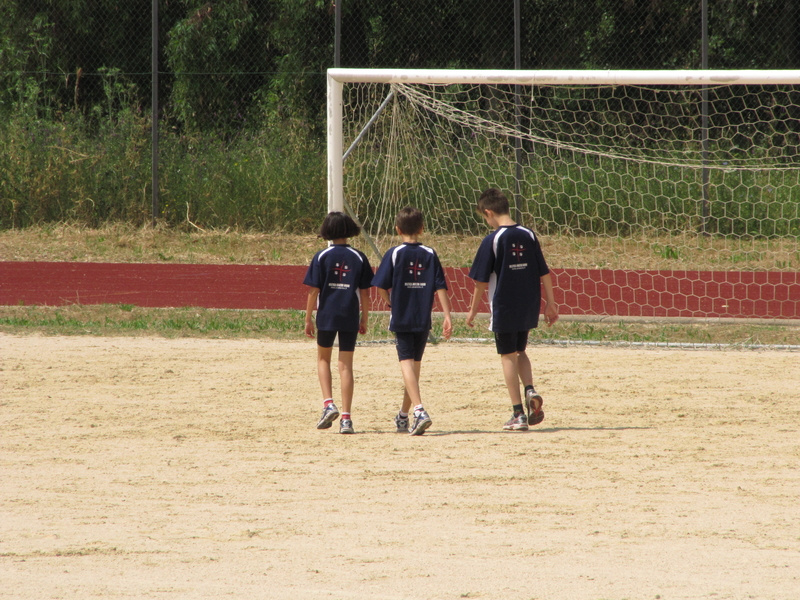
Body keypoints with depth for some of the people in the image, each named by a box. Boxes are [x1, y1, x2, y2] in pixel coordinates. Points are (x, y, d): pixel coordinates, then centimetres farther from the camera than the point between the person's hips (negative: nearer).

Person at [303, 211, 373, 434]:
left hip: (326, 316, -1)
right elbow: (365, 293, 1)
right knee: (346, 365, 6)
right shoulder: (358, 257, -1)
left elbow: (313, 291, -6)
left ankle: (328, 404, 0)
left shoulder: (321, 257, -5)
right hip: (350, 318, 1)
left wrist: (308, 319, 2)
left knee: (323, 358, 19)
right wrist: (364, 320, 10)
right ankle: (346, 418, 2)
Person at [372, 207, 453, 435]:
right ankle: (403, 417, 28)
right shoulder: (430, 255, 2)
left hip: (401, 319, -4)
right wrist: (447, 316, -2)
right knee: (415, 364, 16)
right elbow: (441, 288, -2)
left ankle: (419, 410, -28)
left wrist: (390, 304, 12)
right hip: (423, 320, 4)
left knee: (407, 364, -8)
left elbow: (381, 287, -7)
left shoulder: (395, 254, -6)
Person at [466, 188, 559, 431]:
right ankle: (530, 390, -3)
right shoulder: (528, 236, 1)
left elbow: (481, 281, -8)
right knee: (520, 351, 23)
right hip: (528, 308, 5)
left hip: (503, 308, -5)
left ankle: (519, 415, 4)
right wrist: (550, 303, 12)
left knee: (508, 356, 5)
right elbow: (544, 274, 4)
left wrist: (473, 310, 3)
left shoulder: (492, 240, -12)